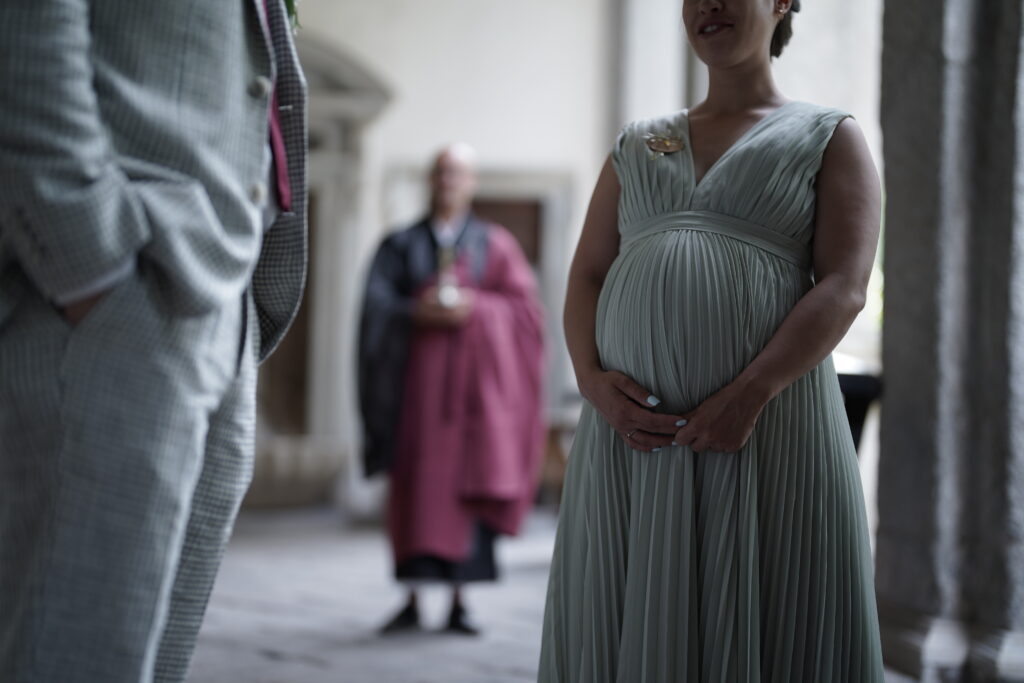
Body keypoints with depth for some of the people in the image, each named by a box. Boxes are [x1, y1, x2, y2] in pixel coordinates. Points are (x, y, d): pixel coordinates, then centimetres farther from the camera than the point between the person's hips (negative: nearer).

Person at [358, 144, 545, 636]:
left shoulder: (495, 245, 12)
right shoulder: (400, 245, 13)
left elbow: (524, 305, 3)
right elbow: (376, 304, 0)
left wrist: (476, 308, -13)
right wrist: (418, 312, -17)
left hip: (473, 376, 0)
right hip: (416, 377, 1)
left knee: (467, 484, -6)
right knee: (416, 484, -4)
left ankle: (459, 601, -2)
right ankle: (412, 600, 0)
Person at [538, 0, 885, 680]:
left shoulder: (829, 137, 9)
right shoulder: (637, 145, 21)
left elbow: (844, 288, -4)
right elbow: (586, 277, 14)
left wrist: (749, 395, -17)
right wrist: (592, 379, -7)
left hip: (765, 424, -3)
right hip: (631, 426, 4)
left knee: (760, 623, -3)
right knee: (630, 624, 3)